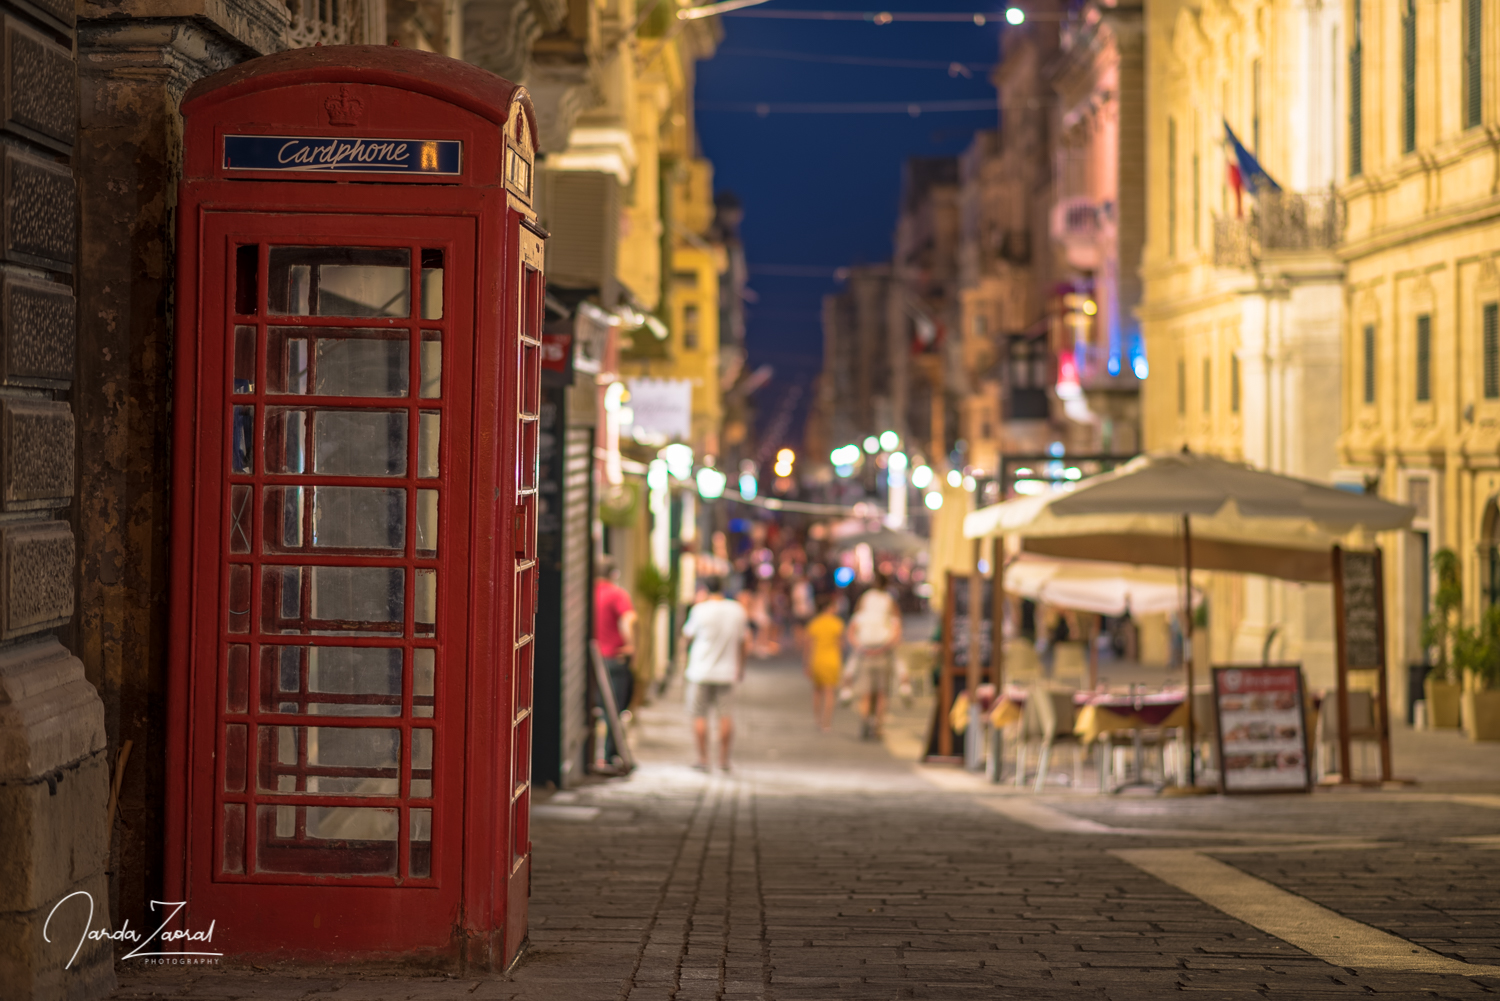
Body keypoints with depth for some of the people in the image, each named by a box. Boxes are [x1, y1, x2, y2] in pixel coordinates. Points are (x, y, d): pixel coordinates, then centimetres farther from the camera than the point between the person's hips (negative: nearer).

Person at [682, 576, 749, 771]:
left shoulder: (700, 610, -10)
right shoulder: (738, 611, 2)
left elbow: (688, 635, 3)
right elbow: (743, 641, 11)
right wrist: (741, 667, 22)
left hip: (701, 671, -3)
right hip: (727, 672, 3)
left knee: (699, 716, 3)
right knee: (725, 715, 9)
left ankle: (703, 759, 2)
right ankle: (724, 759, 12)